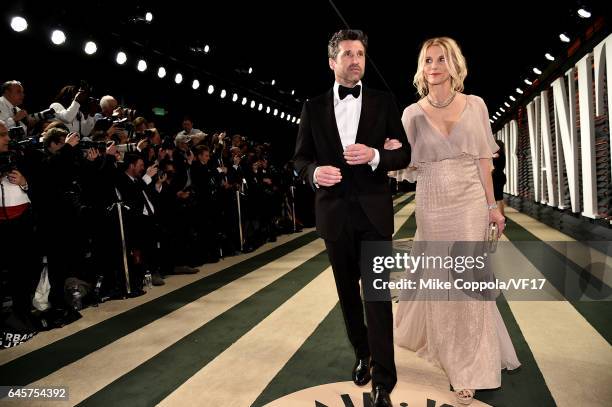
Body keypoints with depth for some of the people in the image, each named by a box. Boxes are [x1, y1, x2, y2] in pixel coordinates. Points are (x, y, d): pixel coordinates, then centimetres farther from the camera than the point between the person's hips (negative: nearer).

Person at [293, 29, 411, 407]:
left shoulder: (383, 103, 3)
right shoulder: (314, 107, 5)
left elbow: (406, 152, 2)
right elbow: (300, 158, 6)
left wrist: (375, 155, -18)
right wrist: (315, 172, -16)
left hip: (373, 210, -2)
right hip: (334, 211, 2)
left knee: (377, 293, -4)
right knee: (348, 290, 15)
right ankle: (362, 353, 37)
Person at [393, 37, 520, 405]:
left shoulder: (475, 105, 3)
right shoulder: (413, 113, 1)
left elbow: (483, 159, 5)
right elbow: (407, 164, 1)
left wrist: (492, 205, 3)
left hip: (471, 204, 0)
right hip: (432, 205, 0)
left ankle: (469, 368, 22)